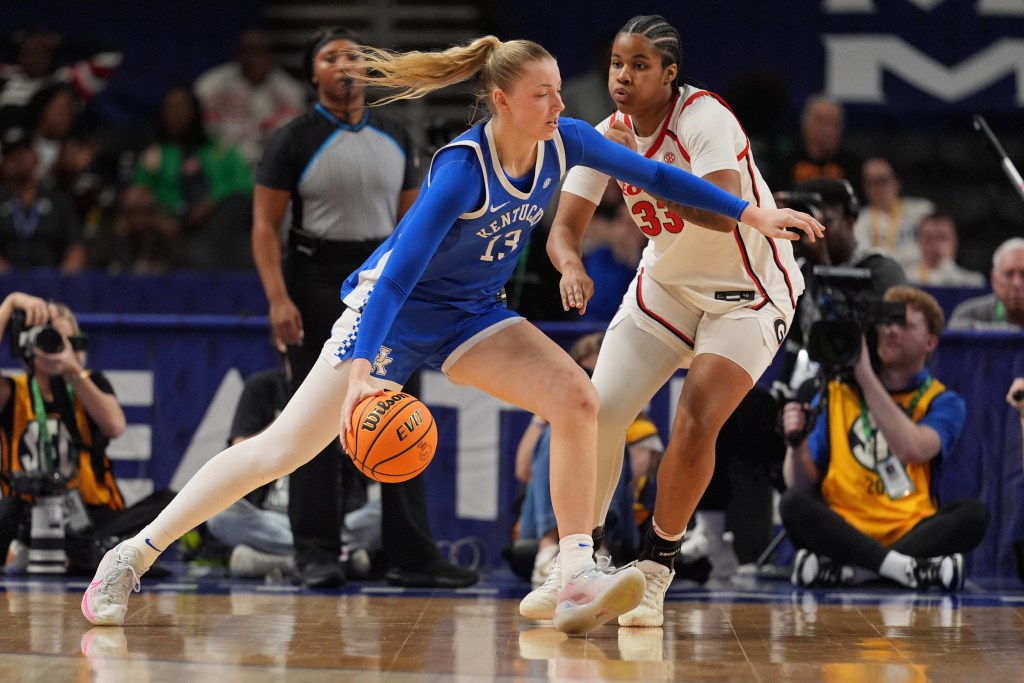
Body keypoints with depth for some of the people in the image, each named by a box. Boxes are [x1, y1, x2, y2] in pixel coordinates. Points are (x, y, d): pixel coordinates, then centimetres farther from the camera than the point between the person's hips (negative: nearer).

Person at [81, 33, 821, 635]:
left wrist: (750, 212, 3)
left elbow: (654, 174, 4)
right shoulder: (462, 169, -29)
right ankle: (132, 557, -1)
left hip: (473, 314, 6)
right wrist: (364, 371, -45)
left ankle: (578, 581, -17)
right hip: (394, 310, -6)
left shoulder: (565, 143, -11)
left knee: (577, 399, -17)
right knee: (285, 448, -10)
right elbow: (399, 269, -35)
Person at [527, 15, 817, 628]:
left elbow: (725, 213, -37)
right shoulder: (610, 137, -6)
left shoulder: (705, 118, -24)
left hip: (748, 290, -6)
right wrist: (572, 266, -31)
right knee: (599, 411, -7)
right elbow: (565, 227, -8)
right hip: (666, 285, 6)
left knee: (696, 422, -20)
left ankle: (655, 570, -3)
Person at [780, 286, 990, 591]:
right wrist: (797, 443, -16)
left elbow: (912, 450, -16)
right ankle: (913, 568, -39)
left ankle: (843, 570, -35)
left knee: (972, 514, -28)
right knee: (795, 502, -29)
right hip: (840, 531, 0)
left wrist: (865, 375, -17)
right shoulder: (837, 392, 12)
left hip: (909, 534, 0)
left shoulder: (943, 402, 8)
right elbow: (801, 483, 5)